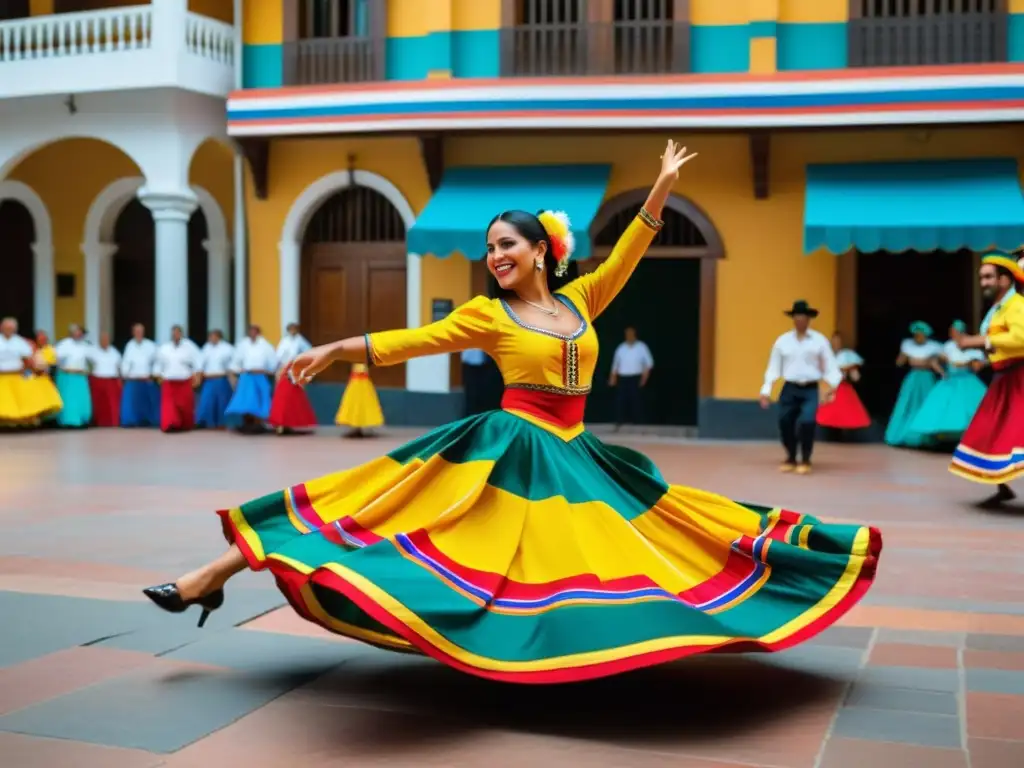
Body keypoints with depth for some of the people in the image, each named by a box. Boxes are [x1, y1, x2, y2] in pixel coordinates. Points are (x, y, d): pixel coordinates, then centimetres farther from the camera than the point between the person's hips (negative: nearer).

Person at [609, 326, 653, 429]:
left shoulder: (641, 347, 4)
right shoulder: (621, 348, 11)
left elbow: (649, 362, 2)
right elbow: (615, 363, 16)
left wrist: (645, 376, -9)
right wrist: (613, 377, 9)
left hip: (636, 379, -2)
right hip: (622, 378, 2)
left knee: (636, 401, -4)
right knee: (621, 400, -5)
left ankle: (637, 423, 1)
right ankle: (619, 423, -4)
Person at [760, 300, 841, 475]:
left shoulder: (819, 340, 1)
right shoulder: (782, 340, 5)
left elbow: (830, 365, 0)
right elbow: (774, 367, 6)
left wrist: (832, 385, -15)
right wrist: (766, 390, 1)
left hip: (810, 390, -2)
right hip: (789, 389, 2)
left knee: (807, 422, -19)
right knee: (785, 424, 3)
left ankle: (805, 461, 1)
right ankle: (791, 459, 28)